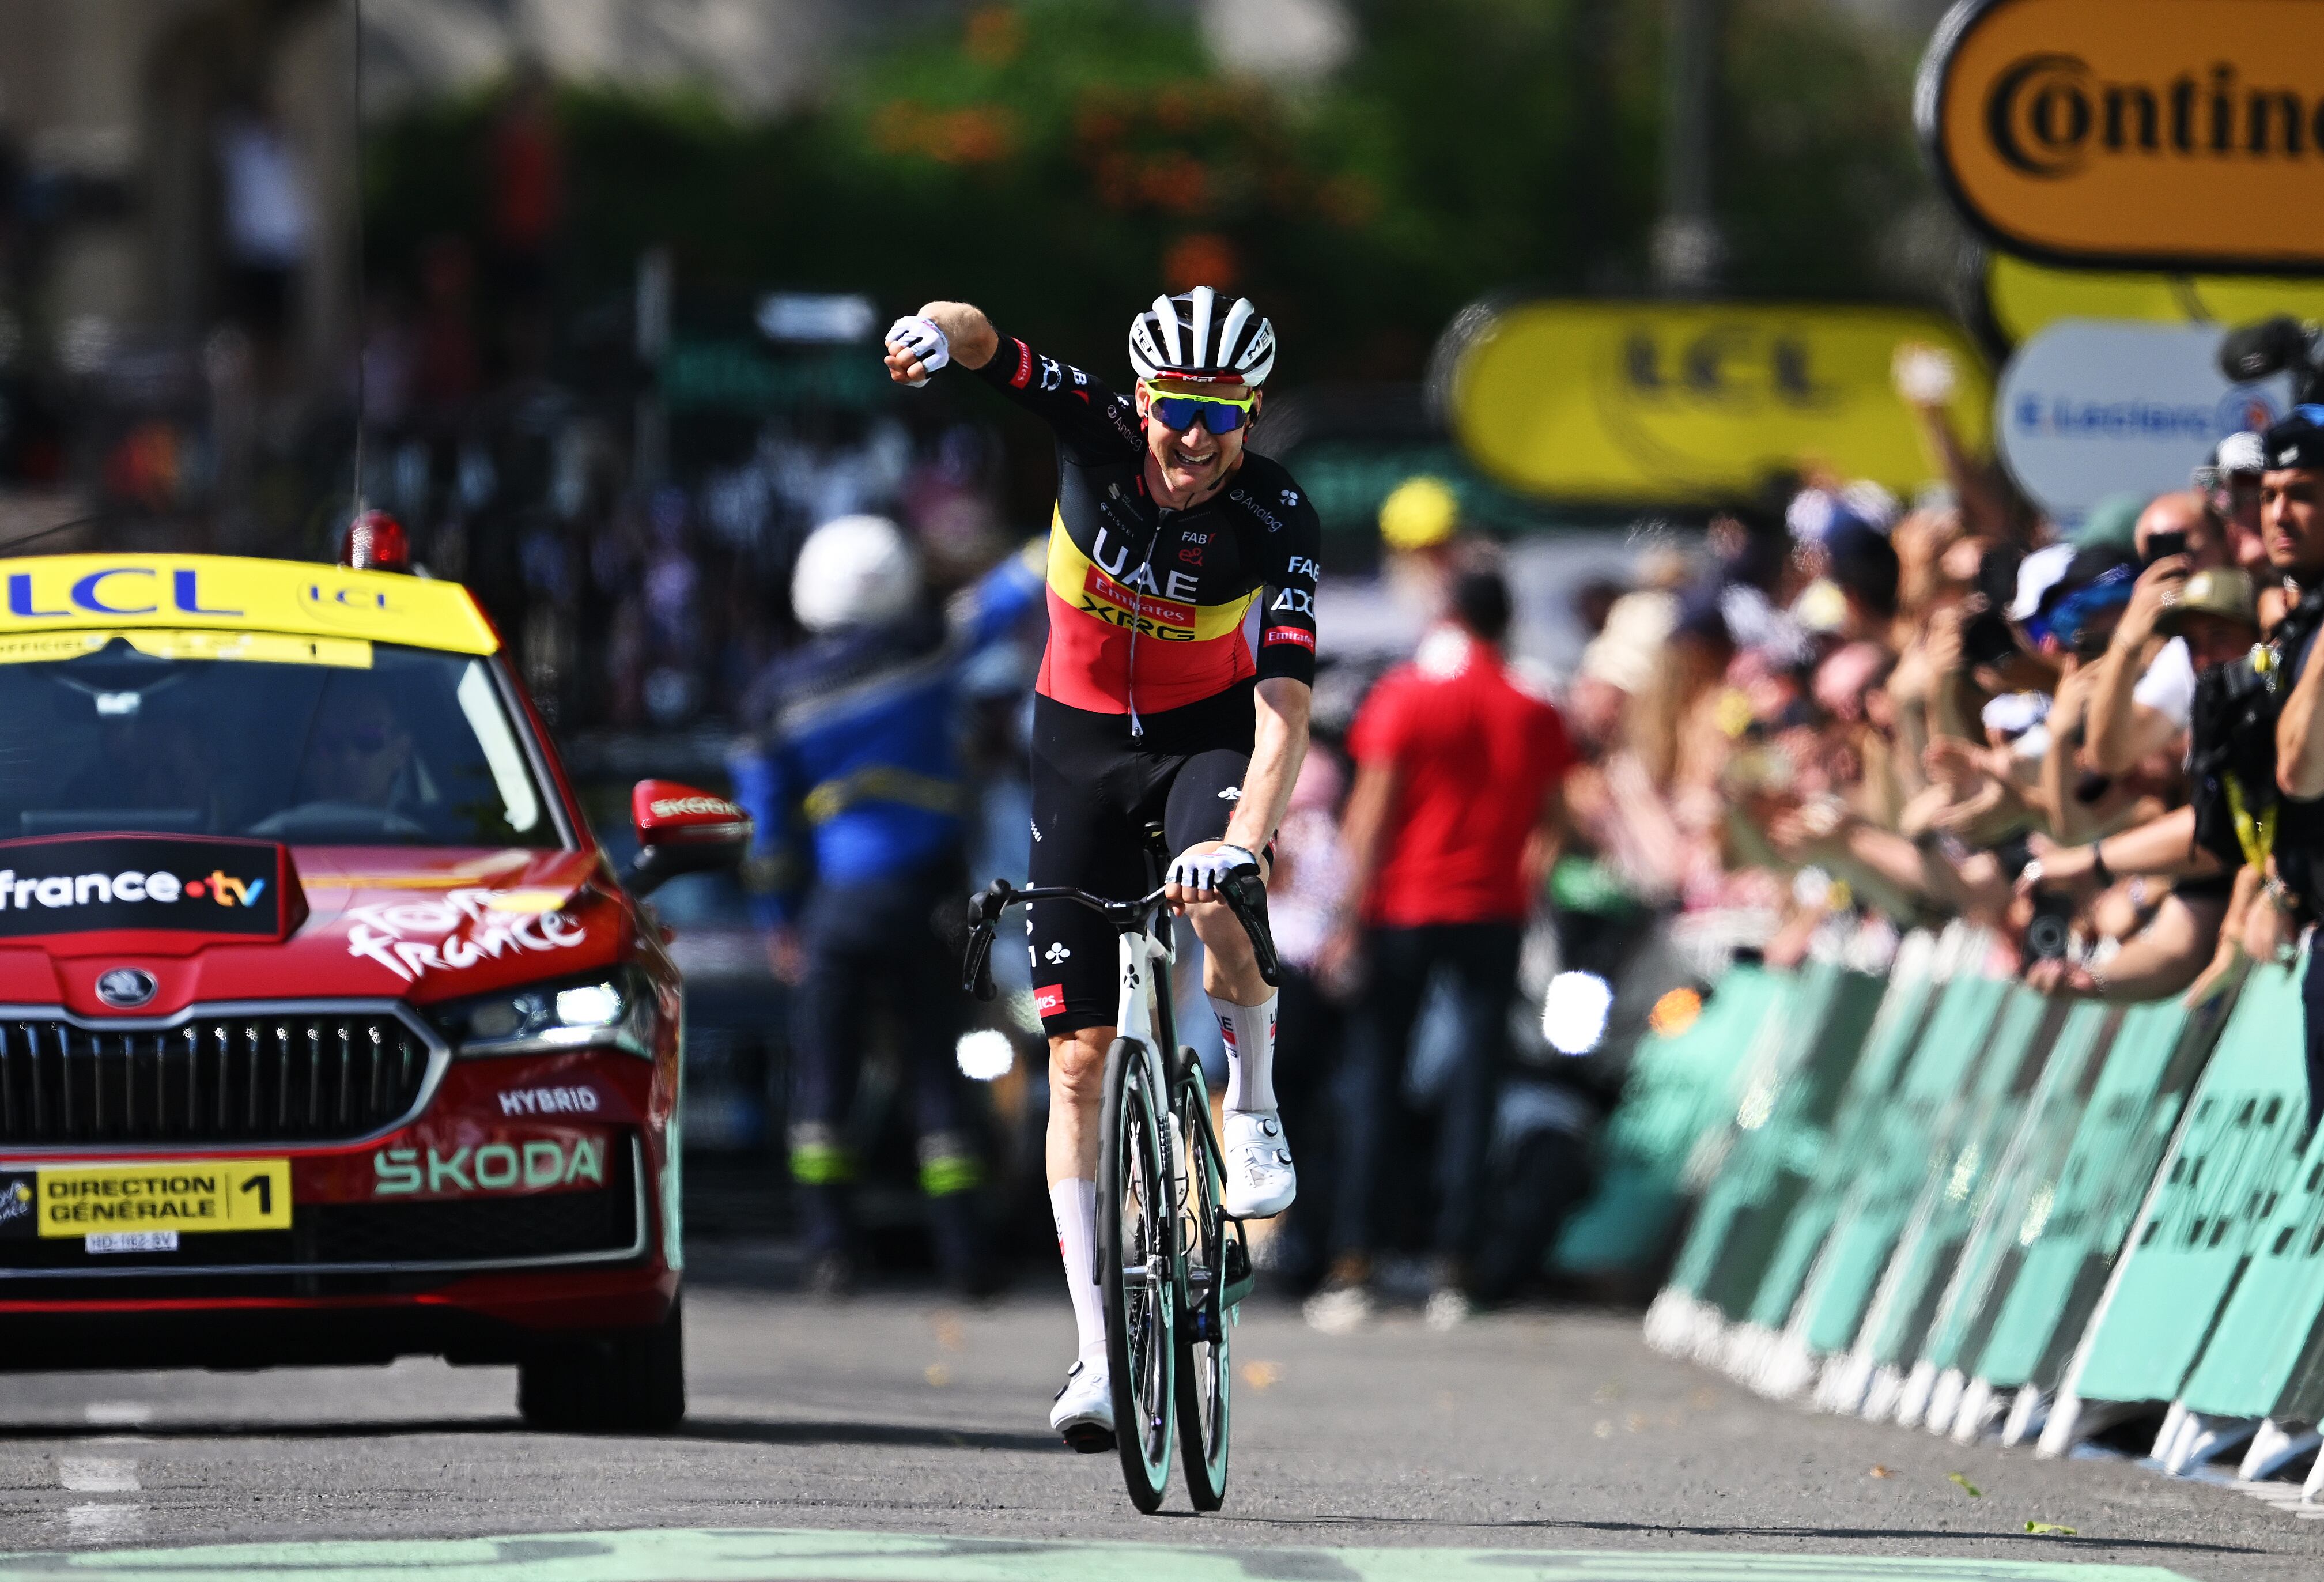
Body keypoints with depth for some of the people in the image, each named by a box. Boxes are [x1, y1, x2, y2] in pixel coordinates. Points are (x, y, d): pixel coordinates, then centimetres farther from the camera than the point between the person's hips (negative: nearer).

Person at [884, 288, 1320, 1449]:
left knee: (1218, 906, -37)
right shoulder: (1094, 431, -19)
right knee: (1079, 1055, -3)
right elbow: (980, 344, -32)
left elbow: (1285, 696, -33)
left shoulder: (1276, 518, -24)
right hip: (1082, 735, 2)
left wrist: (1248, 835, -49)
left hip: (1208, 733, -2)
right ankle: (1099, 1353, 0)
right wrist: (942, 331, -57)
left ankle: (1253, 1112, -5)